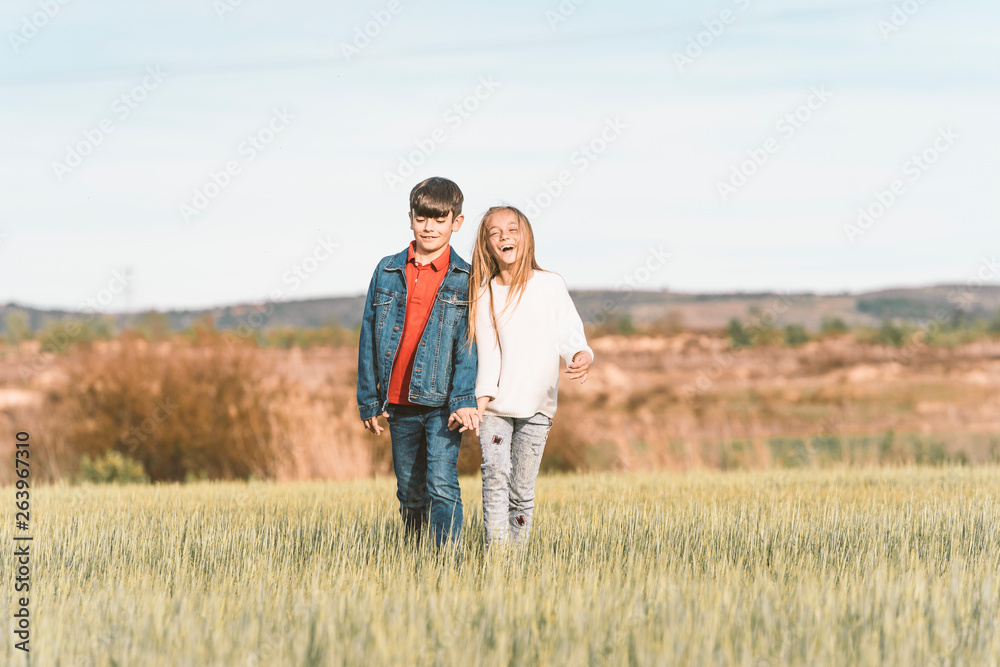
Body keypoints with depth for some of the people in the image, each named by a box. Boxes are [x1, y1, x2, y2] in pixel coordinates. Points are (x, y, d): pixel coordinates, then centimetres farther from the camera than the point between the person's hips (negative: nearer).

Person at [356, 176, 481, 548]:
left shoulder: (465, 280, 0)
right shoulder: (388, 271, 7)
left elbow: (469, 343, -7)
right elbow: (369, 338, 10)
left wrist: (464, 399, -20)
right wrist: (368, 400, 8)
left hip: (442, 403, -3)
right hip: (399, 403, 3)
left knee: (442, 486, -13)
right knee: (410, 491, 12)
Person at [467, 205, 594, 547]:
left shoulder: (550, 285, 2)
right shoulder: (484, 293, 3)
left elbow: (569, 334, -1)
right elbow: (488, 353, 1)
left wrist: (582, 356, -23)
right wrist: (480, 400, -10)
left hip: (536, 406, 0)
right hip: (494, 405, 0)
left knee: (522, 489, 1)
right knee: (495, 476, -15)